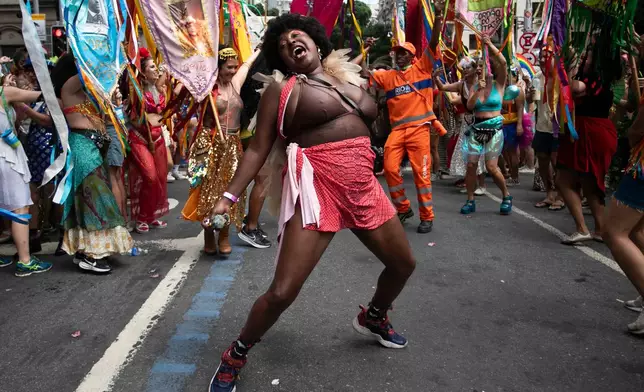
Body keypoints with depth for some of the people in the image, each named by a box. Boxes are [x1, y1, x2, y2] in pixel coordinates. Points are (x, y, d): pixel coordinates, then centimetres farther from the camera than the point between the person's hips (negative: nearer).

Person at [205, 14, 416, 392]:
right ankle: (235, 356, 14)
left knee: (404, 264, 18)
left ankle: (373, 317, 48)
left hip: (365, 187, 7)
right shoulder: (282, 89, 0)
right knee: (283, 291, -13)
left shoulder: (350, 79, 16)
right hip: (317, 189, -6)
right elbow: (258, 149, -4)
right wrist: (229, 196, -10)